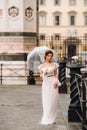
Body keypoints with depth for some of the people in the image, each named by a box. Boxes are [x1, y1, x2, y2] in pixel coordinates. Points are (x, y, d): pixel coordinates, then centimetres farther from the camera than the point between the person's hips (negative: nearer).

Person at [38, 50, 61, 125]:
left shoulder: (54, 64, 5)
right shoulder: (42, 66, 7)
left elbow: (56, 74, 7)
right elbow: (41, 75, 9)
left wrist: (56, 81, -8)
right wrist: (44, 73, -12)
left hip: (53, 82, -1)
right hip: (45, 83, 1)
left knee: (53, 100, -2)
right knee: (46, 101, 0)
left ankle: (52, 119, 5)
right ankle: (46, 119, 6)